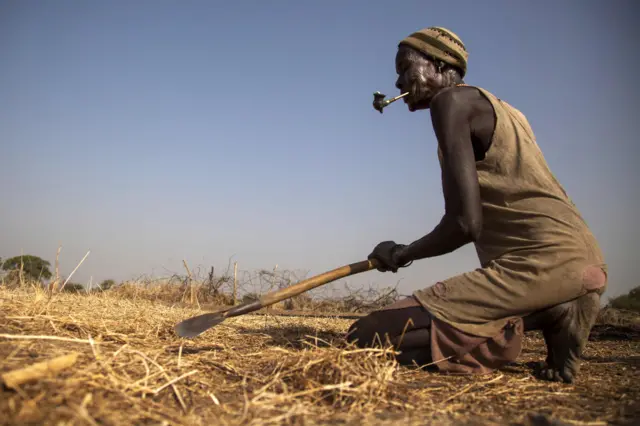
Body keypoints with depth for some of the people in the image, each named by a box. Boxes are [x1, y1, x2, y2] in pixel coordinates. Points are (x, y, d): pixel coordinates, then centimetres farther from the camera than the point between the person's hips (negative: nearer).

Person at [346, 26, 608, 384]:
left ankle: (541, 317, -13)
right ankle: (552, 312, 6)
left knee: (366, 338, -13)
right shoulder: (498, 109, 24)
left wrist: (403, 254, 4)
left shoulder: (452, 100, -4)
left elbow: (466, 223, -13)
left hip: (542, 261, -10)